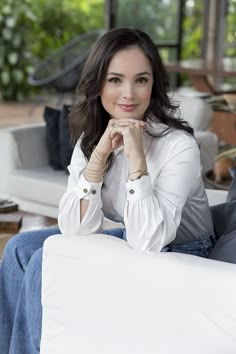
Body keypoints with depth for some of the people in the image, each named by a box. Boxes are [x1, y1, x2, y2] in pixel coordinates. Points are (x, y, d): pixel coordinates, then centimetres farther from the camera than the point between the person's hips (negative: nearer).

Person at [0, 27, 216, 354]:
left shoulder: (179, 145, -26)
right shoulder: (90, 136, -7)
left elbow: (148, 244, -32)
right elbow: (75, 230, -16)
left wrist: (136, 156, -35)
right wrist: (100, 154, -26)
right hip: (131, 240, 7)